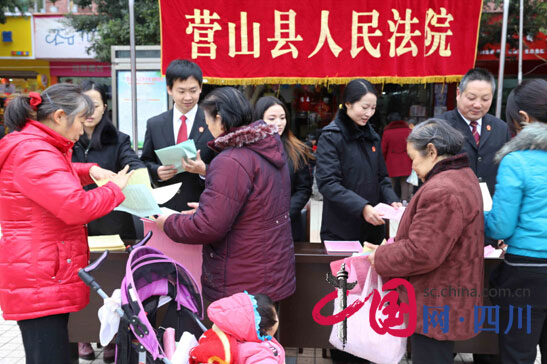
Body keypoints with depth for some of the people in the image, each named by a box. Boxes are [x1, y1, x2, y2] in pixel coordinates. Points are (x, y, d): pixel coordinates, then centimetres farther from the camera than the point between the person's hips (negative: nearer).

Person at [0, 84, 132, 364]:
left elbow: (56, 176, 34)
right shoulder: (33, 153, -18)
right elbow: (76, 206, -26)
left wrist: (91, 171, 15)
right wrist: (115, 188, -10)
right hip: (39, 281, -10)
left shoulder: (35, 146, 14)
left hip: (46, 278, 10)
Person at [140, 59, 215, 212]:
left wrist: (204, 170, -21)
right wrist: (156, 171, -8)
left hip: (202, 208, -2)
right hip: (164, 206, 3)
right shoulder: (154, 124, 7)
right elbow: (145, 161, 13)